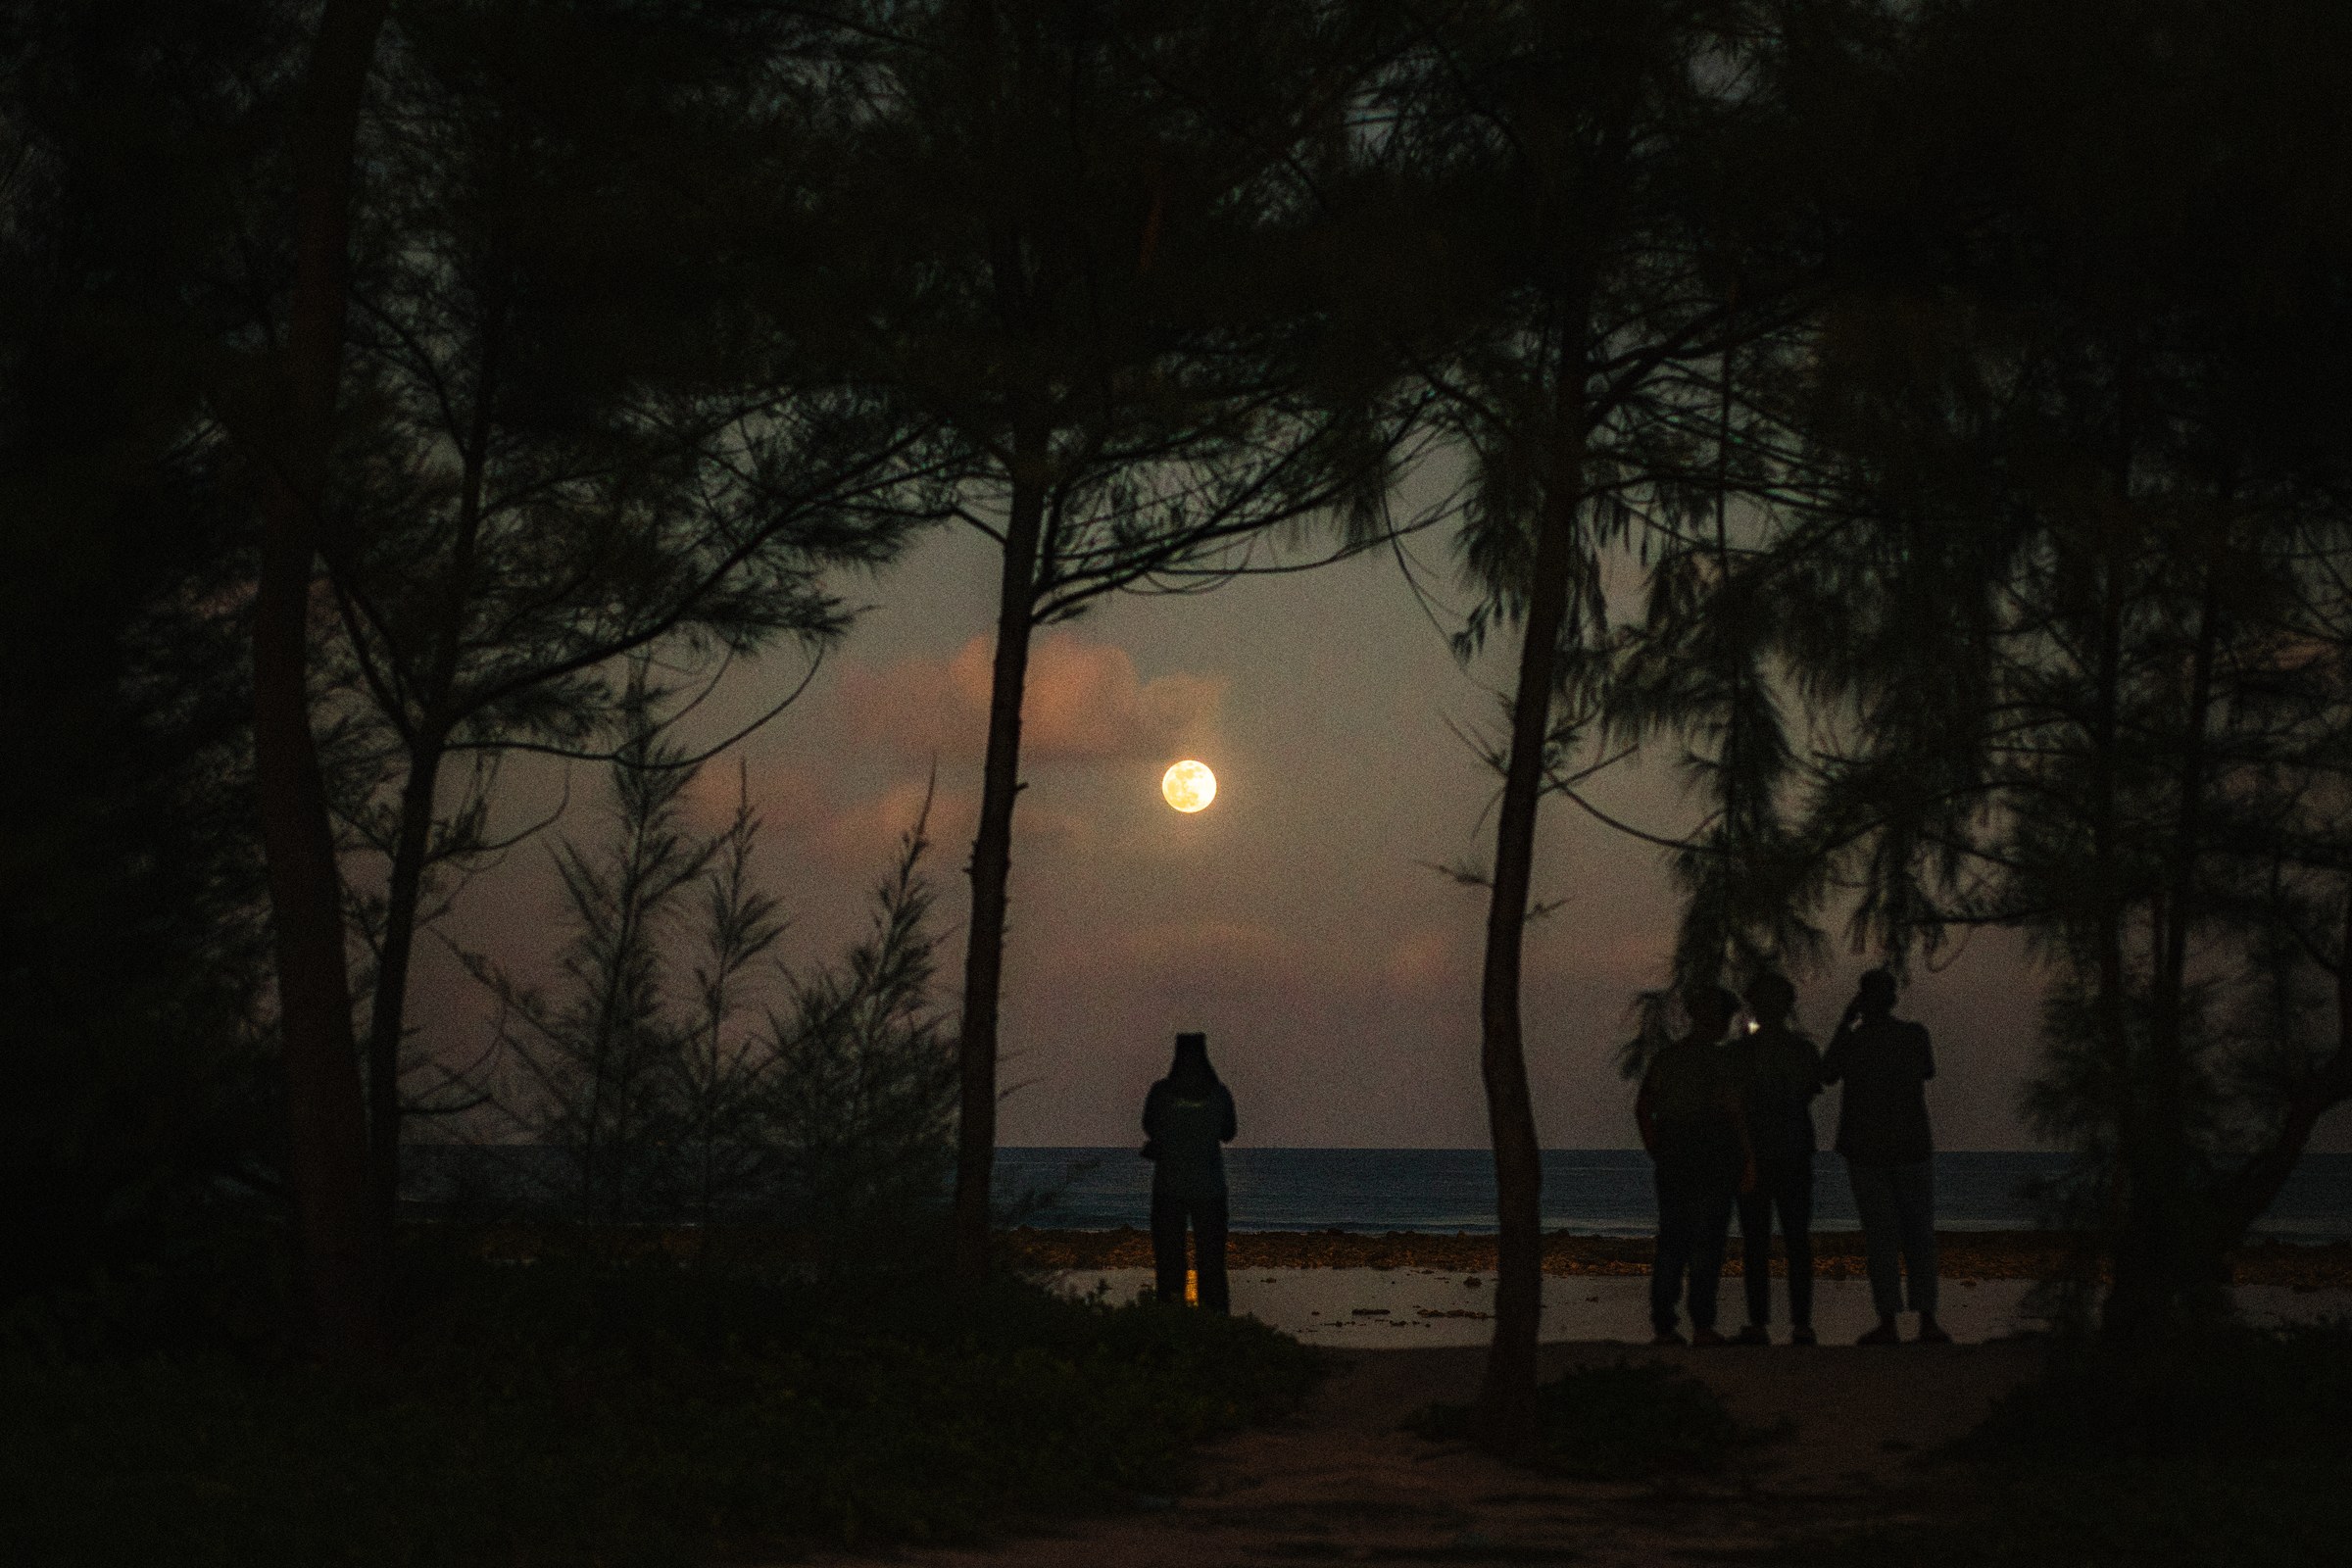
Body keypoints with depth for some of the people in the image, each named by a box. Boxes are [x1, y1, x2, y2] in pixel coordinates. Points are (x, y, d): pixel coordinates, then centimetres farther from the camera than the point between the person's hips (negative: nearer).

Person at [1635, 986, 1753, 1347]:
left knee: (1671, 1244, 8)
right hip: (1713, 1153, -5)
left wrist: (1656, 1154, 16)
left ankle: (1663, 1326, 5)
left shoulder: (1665, 1056, 9)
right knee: (1707, 1241, -1)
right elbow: (1733, 1109, -15)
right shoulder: (1716, 1057, -10)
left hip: (1671, 1155, 5)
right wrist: (1748, 1159, -10)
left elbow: (1642, 1108, 11)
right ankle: (1702, 1326, -5)